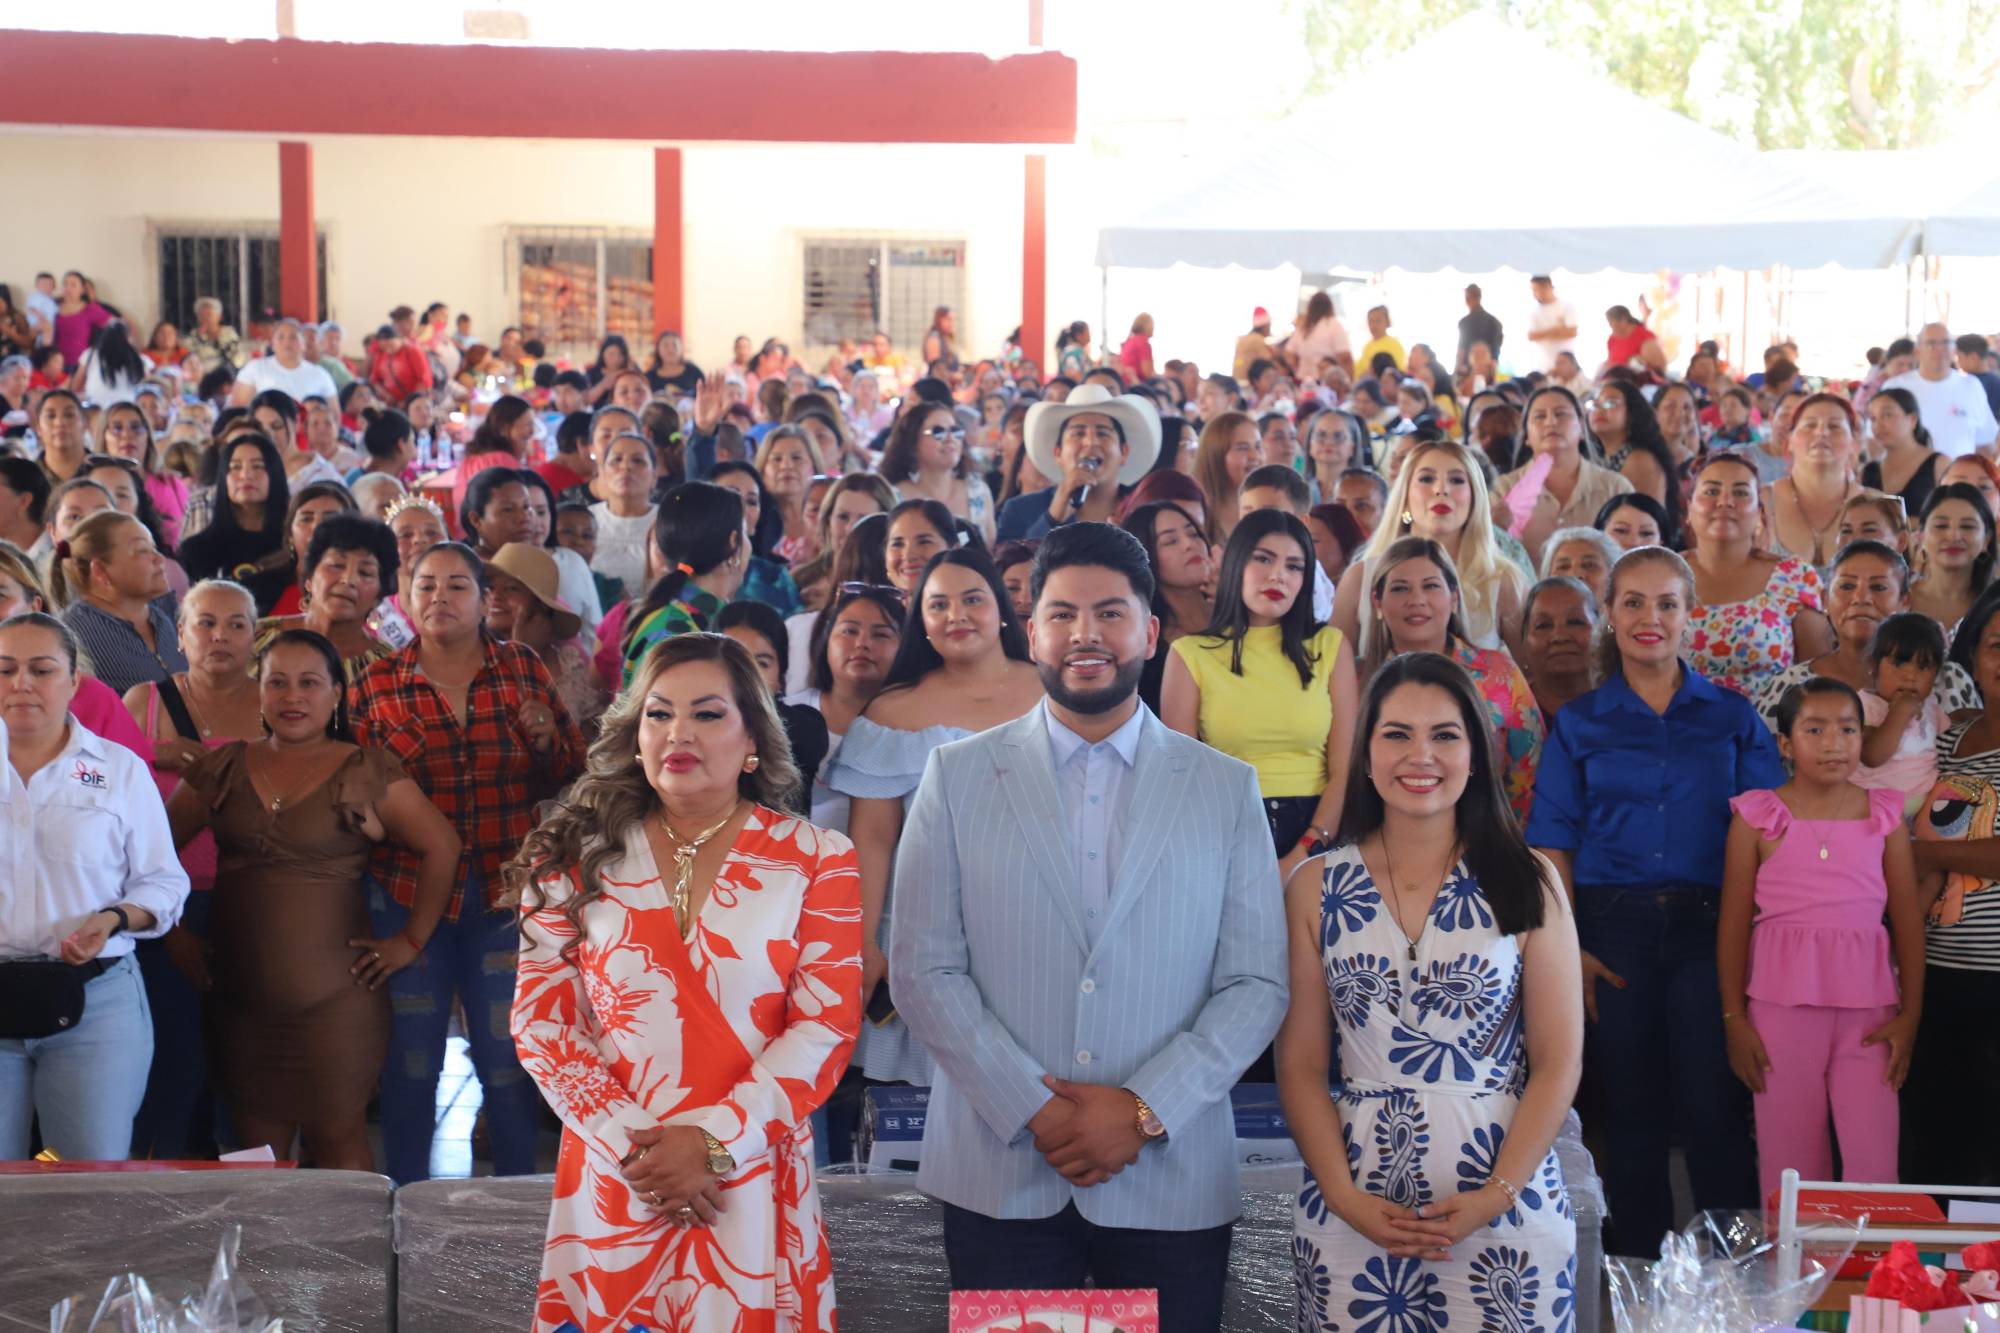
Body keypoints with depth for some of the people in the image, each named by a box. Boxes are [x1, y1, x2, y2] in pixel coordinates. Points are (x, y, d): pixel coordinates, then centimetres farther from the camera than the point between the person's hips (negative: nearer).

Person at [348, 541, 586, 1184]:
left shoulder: (523, 669, 4)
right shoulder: (375, 686, 2)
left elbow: (571, 774, 9)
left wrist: (547, 741, -11)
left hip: (506, 891, 0)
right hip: (406, 889, 0)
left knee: (506, 1058, 4)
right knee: (410, 1059, 6)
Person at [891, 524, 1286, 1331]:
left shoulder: (1226, 789, 6)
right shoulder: (958, 777, 5)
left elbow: (1258, 983, 2)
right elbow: (924, 970, 0)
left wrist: (1145, 1110, -10)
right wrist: (1033, 1109, -10)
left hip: (1172, 1181, 0)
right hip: (999, 1180, 0)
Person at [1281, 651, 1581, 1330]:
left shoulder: (1527, 883, 1)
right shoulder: (1315, 888, 3)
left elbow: (1558, 1062, -2)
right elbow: (1301, 1066, 1)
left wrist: (1494, 1198, -13)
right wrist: (1347, 1199, -12)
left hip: (1505, 1213, 0)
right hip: (1353, 1216, 1)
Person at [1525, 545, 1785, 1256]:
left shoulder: (1733, 717, 9)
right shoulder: (1579, 723, 9)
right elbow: (1552, 845, 5)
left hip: (1707, 929, -1)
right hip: (1612, 930, 1)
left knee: (1713, 1108, -6)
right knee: (1631, 1110, 6)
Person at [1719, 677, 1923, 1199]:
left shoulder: (1885, 817, 5)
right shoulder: (1758, 818, 0)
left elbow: (1908, 921, 6)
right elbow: (1734, 925, 2)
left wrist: (1910, 1014, 1)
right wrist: (1734, 1019, 0)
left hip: (1868, 1010, 1)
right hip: (1781, 1008, -1)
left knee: (1874, 1156, -3)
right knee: (1789, 1159, 5)